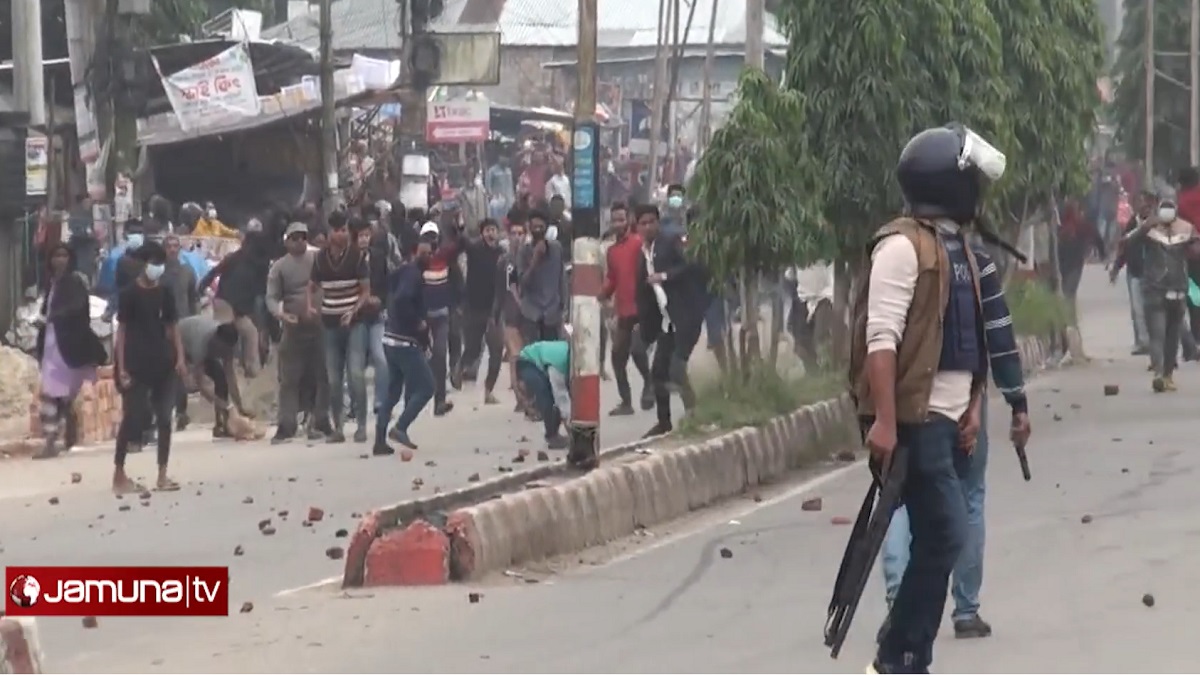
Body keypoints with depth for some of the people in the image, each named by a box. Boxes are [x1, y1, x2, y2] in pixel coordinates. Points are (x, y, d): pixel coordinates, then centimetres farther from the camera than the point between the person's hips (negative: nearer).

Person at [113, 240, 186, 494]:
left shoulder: (165, 294, 8)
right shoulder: (130, 294, -5)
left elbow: (172, 327, 11)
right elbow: (122, 330, -6)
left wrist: (180, 357, 0)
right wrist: (121, 367, -11)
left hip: (163, 363, 5)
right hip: (136, 364, -5)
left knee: (164, 418, 3)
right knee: (132, 416, -5)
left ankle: (162, 475, 8)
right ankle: (119, 474, 2)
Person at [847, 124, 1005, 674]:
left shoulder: (957, 246, 17)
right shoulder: (903, 246, -13)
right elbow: (882, 337, -19)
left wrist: (973, 407, 14)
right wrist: (883, 421, -24)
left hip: (948, 418, 9)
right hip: (912, 420, -9)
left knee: (936, 539, 8)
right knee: (946, 534, -12)